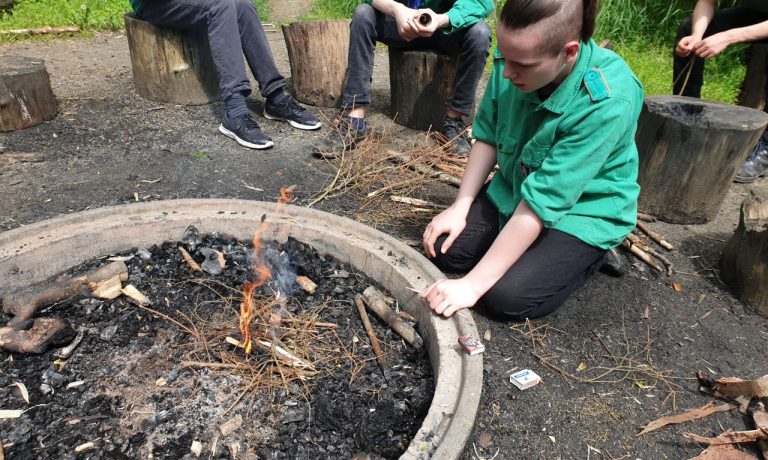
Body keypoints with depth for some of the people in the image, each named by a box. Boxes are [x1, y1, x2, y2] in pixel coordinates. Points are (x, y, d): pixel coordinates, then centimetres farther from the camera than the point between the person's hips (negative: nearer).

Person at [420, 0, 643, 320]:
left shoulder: (608, 101, -33)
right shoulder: (516, 60, -17)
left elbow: (543, 202, -34)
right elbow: (488, 137, -3)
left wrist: (472, 285, -32)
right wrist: (460, 207, -11)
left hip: (582, 212, -5)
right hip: (512, 192, 6)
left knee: (506, 297, -21)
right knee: (445, 251, -5)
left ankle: (589, 255, 8)